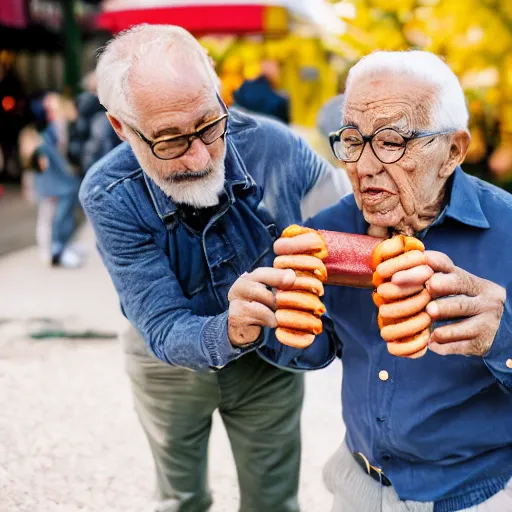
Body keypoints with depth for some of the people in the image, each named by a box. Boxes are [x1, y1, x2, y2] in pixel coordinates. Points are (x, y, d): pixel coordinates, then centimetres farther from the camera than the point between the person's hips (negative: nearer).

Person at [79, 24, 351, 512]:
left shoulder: (274, 146, -29)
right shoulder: (109, 198, -31)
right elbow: (165, 331, -33)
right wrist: (228, 333, -55)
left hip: (271, 356, 1)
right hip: (169, 362, 0)